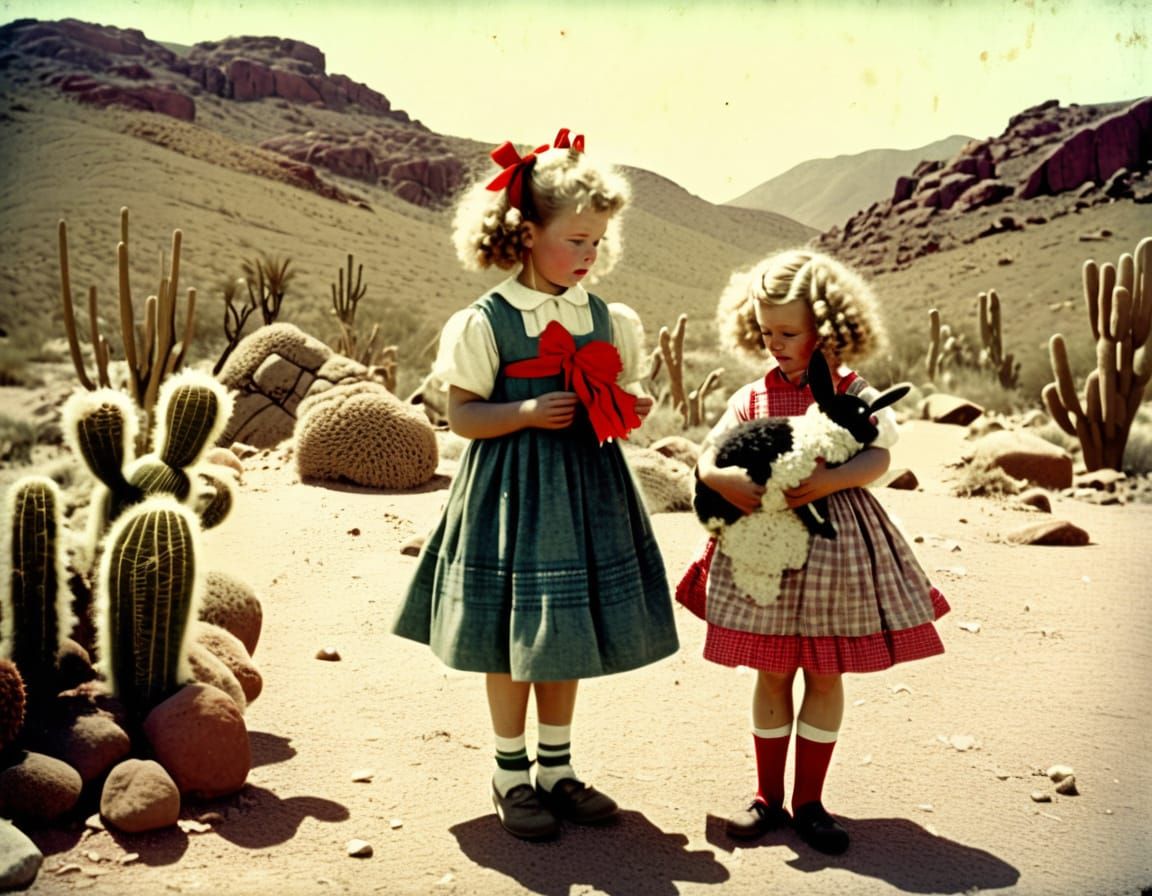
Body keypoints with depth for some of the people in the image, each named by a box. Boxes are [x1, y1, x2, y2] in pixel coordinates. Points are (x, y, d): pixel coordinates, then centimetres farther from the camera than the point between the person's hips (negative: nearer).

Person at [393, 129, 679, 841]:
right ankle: (511, 774, 23)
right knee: (513, 635, 5)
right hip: (513, 491, -5)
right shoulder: (486, 322, -10)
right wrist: (527, 414, -22)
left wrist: (630, 409, -7)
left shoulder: (608, 318, 5)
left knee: (569, 633, 13)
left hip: (585, 485, 5)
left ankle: (556, 768, 29)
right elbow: (463, 414, -8)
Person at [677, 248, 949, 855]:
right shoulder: (751, 397, 3)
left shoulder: (854, 394, -2)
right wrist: (727, 481, -23)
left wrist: (827, 481, -31)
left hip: (835, 541, -1)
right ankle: (768, 798, 23)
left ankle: (809, 802, 21)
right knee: (772, 673, 9)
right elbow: (706, 459, -1)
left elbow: (878, 457, -15)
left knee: (825, 675, 8)